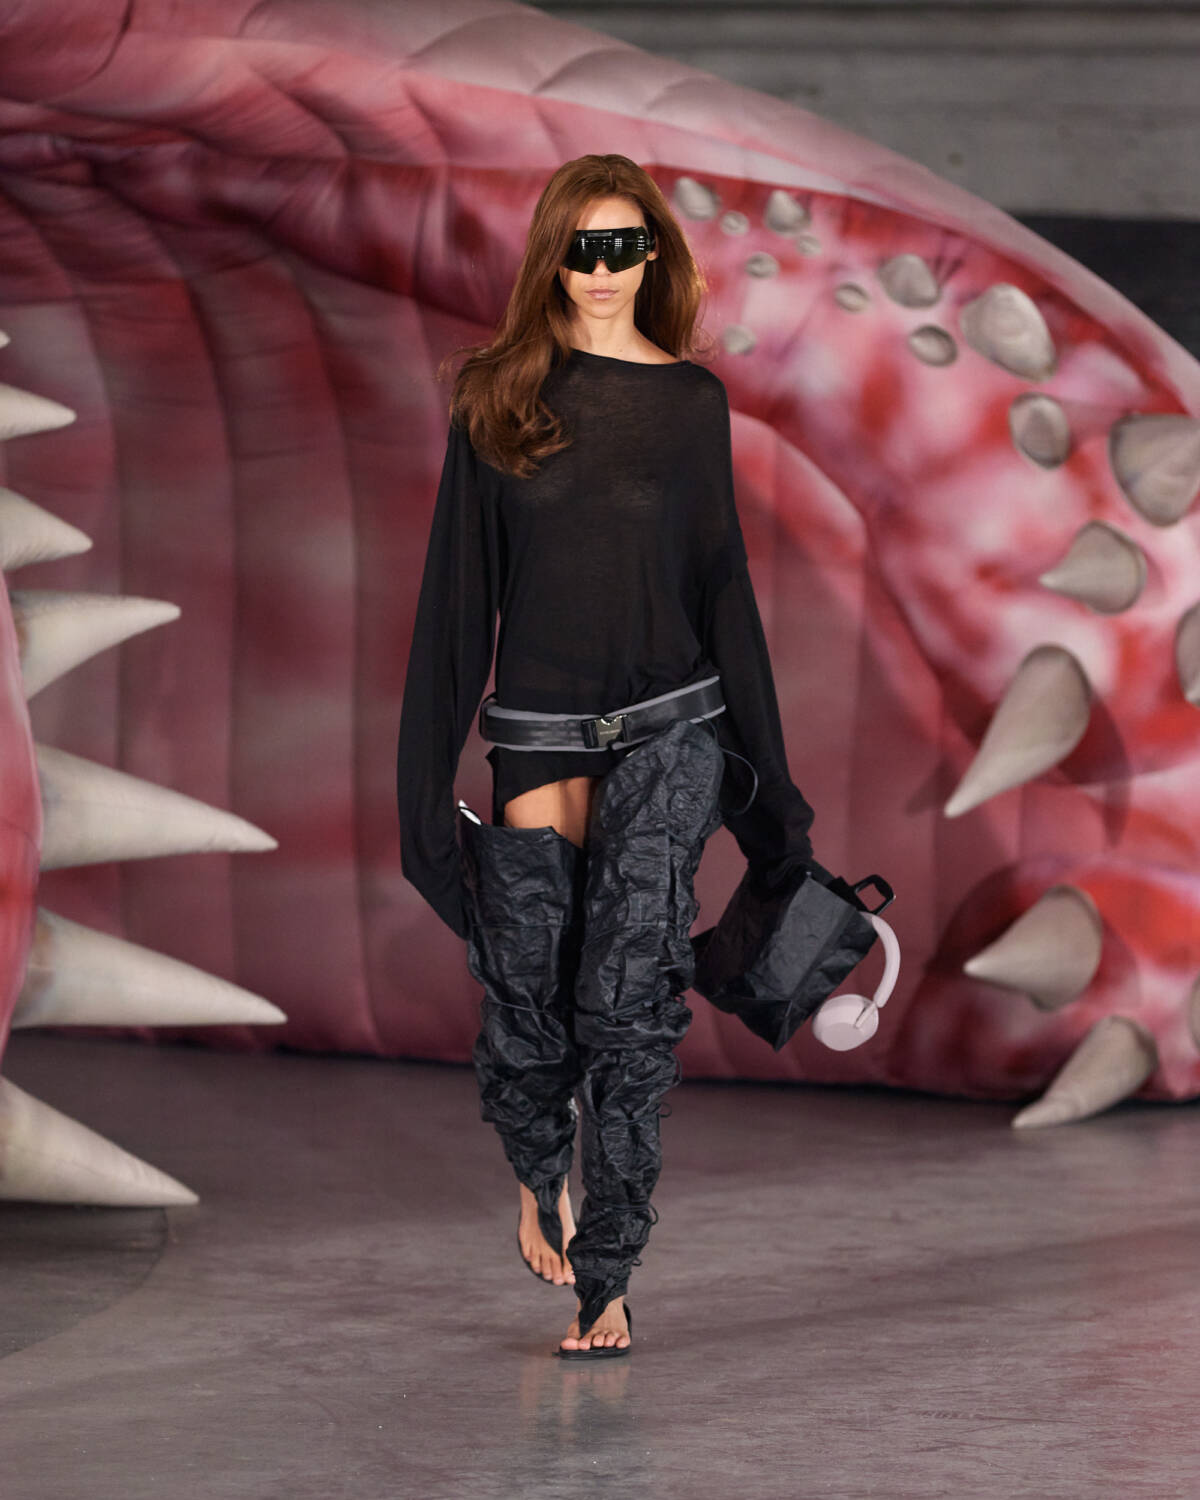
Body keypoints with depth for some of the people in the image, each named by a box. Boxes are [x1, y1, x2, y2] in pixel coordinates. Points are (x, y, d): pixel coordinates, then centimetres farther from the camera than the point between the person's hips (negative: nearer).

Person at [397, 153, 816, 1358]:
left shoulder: (691, 397, 6)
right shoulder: (498, 393, 5)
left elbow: (722, 577, 10)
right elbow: (461, 578, 5)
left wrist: (764, 769, 8)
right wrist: (431, 755, 0)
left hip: (667, 728, -1)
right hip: (536, 732, 1)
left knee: (626, 1002, -10)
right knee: (526, 1000, 3)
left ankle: (604, 1281, -6)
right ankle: (540, 1179, 36)